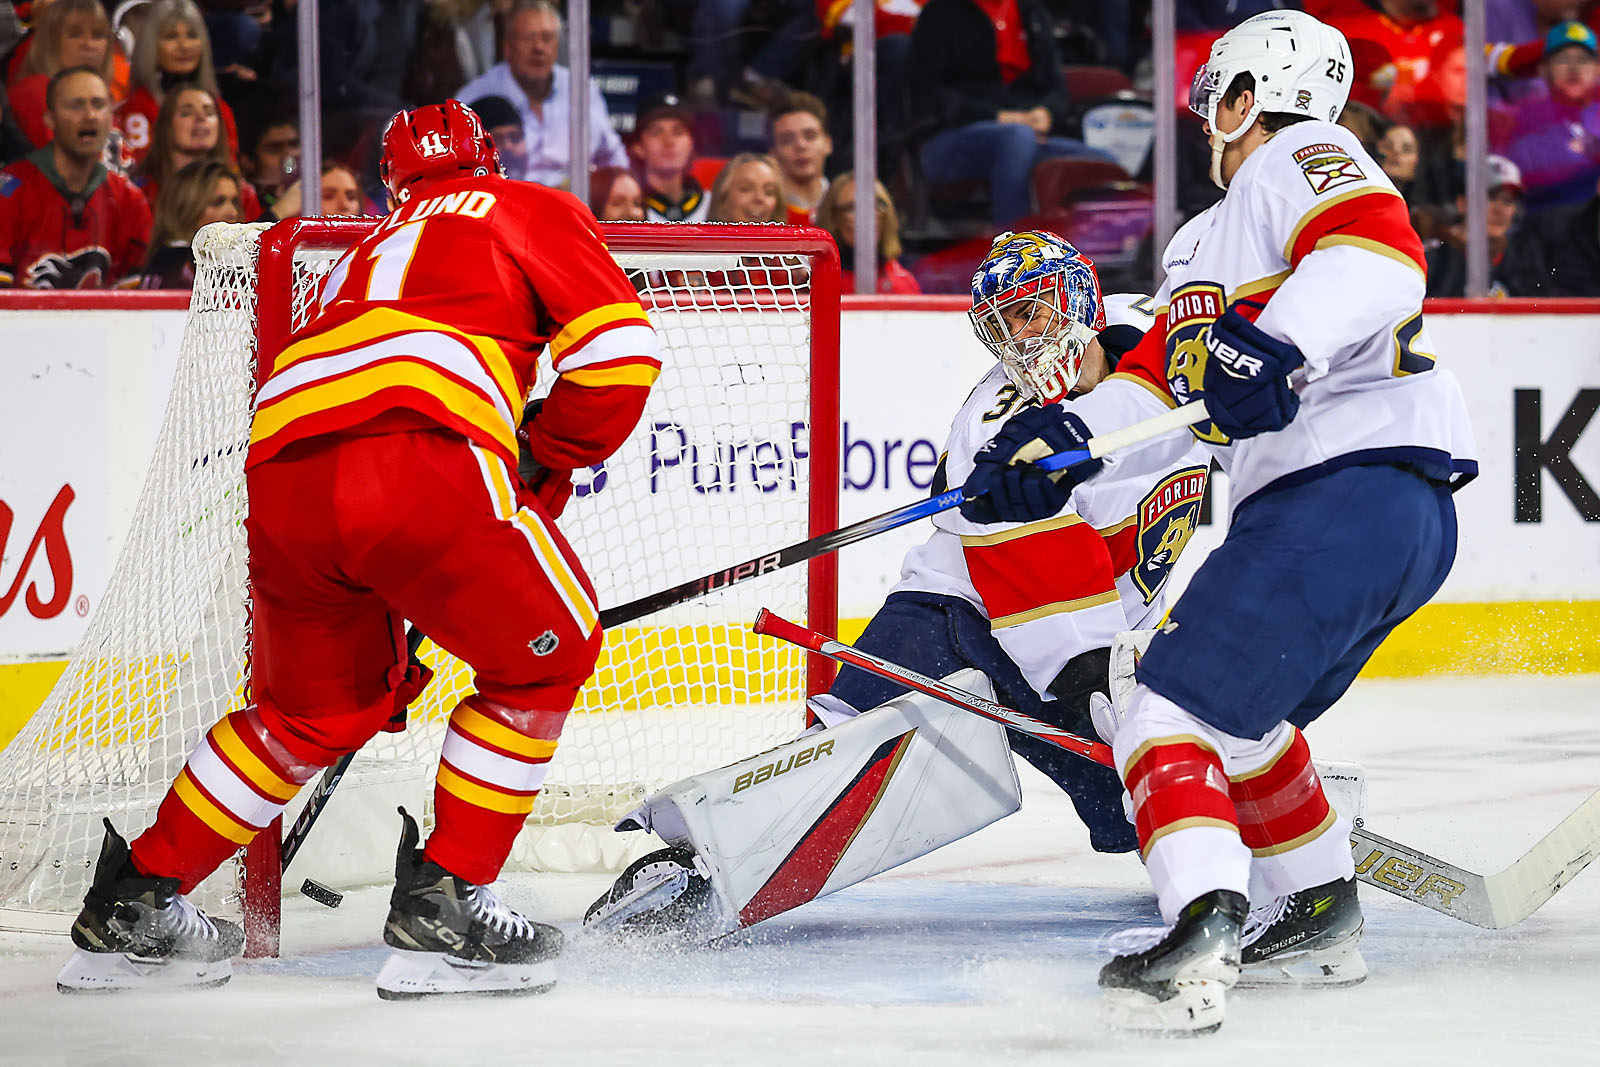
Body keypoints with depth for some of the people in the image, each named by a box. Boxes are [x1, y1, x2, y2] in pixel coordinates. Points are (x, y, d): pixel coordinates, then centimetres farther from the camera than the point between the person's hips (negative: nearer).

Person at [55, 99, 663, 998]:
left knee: (321, 705, 26)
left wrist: (387, 649, 45)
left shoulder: (371, 251, 40)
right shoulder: (527, 210, 23)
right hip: (418, 458, -6)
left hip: (277, 475, 6)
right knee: (544, 654, 15)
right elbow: (618, 345, 6)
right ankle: (442, 897, 9)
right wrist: (549, 464, 21)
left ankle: (137, 898, 28)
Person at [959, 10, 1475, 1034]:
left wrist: (1283, 343, -36)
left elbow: (1382, 252, -22)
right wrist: (1063, 437, 2)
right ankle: (1320, 918, 37)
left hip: (1361, 481, -11)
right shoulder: (1205, 244, 29)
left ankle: (1205, 927, -36)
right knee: (1236, 712, 29)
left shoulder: (1304, 160, -1)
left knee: (1175, 712, -19)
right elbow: (1161, 377, 19)